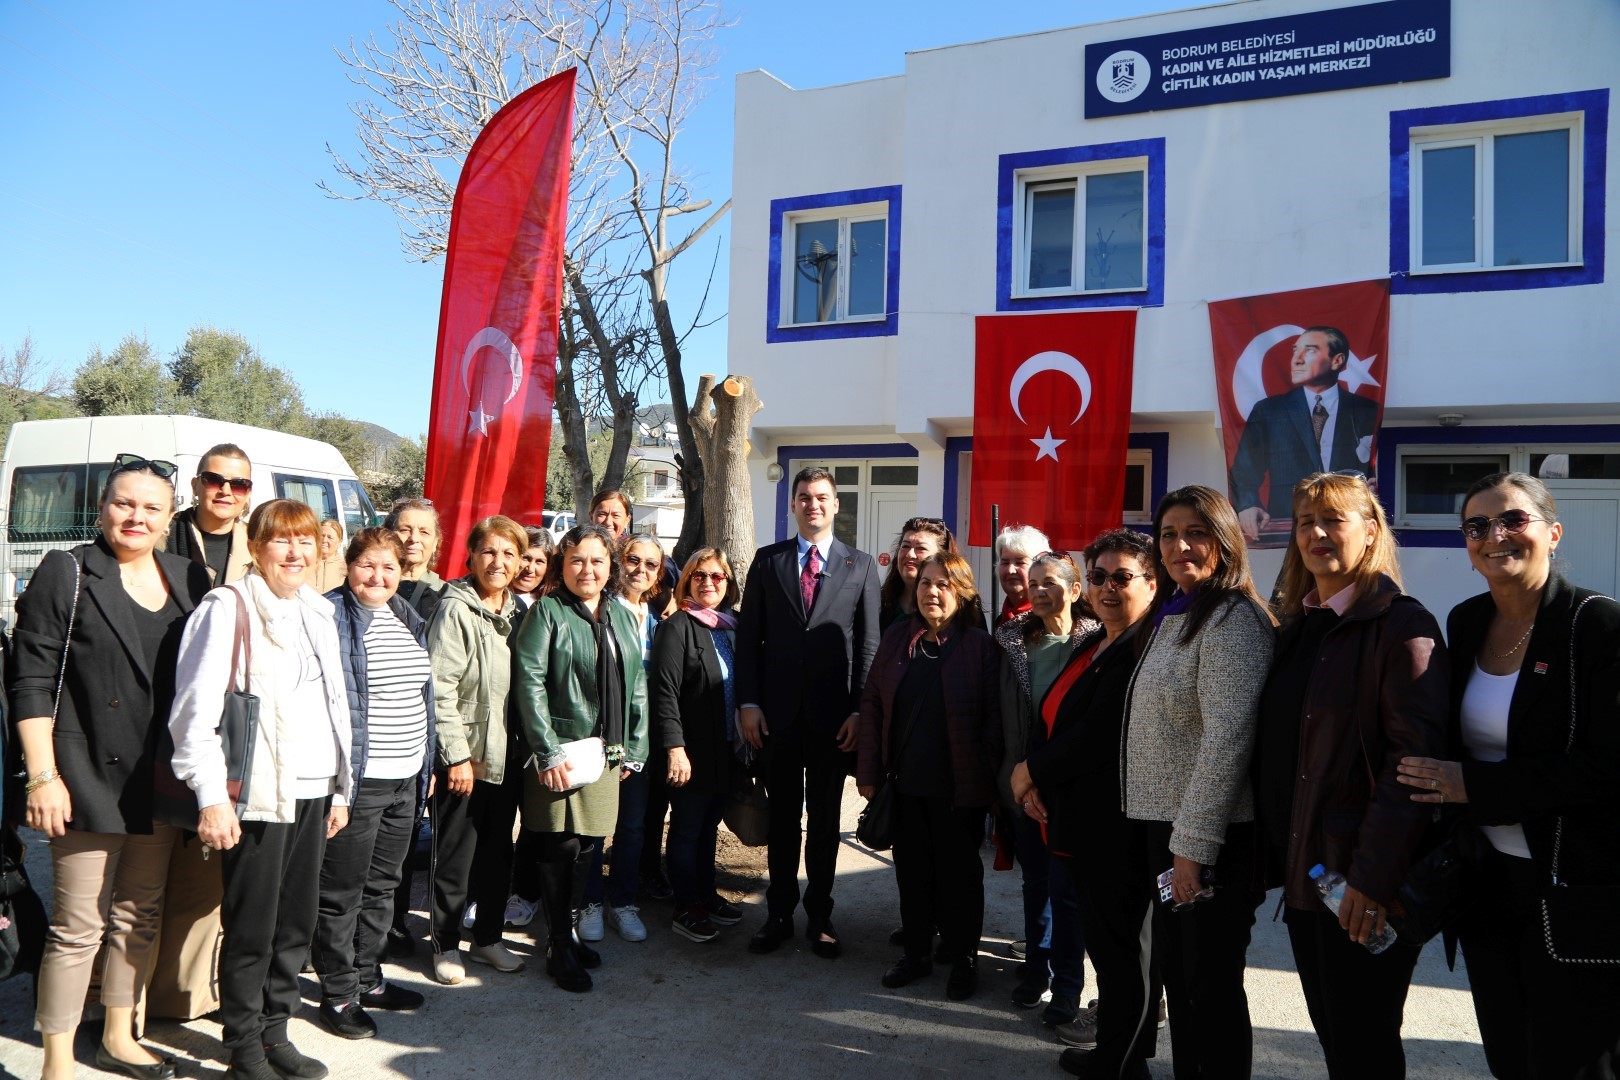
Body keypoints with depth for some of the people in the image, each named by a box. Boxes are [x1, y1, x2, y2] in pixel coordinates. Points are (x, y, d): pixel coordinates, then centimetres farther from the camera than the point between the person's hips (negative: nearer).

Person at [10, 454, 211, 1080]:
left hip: (162, 782, 5)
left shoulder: (190, 580, 9)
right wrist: (43, 777, -14)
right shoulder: (66, 574, -5)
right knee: (79, 927, 0)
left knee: (140, 916, 16)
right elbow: (31, 682, -8)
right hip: (89, 781, -5)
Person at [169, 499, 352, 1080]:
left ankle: (275, 1032, 27)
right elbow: (194, 710, -12)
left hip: (312, 791, 6)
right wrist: (212, 796, -17)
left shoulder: (318, 612, 14)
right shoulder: (229, 607, -7)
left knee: (297, 923, 12)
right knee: (252, 928, 3)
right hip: (258, 793, -6)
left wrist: (341, 787, 18)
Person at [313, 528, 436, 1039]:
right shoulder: (330, 616, -11)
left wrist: (427, 763, 16)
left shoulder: (408, 619, 11)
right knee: (342, 892, 5)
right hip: (355, 779, -7)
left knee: (382, 886, 18)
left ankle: (368, 978, 32)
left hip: (405, 778, 7)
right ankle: (338, 994, 19)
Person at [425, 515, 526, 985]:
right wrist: (456, 754, -18)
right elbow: (439, 688, -16)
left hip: (507, 754, 6)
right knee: (455, 857, 5)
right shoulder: (456, 610, -12)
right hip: (464, 755, -6)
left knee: (498, 852, 15)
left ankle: (488, 937, 30)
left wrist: (527, 746, 10)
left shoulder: (517, 611, 9)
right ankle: (446, 944, 21)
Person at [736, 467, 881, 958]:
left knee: (825, 820, 10)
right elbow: (748, 636, 4)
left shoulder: (861, 566, 3)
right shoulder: (767, 560, 6)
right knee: (782, 817, 11)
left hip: (832, 715, -1)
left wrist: (859, 711, -6)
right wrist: (748, 703, -3)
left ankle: (820, 915, 24)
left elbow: (869, 644, 0)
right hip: (779, 713, 1)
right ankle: (779, 913, 24)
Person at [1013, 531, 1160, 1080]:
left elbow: (1101, 735, -22)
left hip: (1117, 825, -8)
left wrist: (1032, 769, -10)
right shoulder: (1089, 644, 13)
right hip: (1082, 822, 9)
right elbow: (1049, 719, 14)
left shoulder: (1146, 649, -16)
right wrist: (1034, 779, -4)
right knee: (1104, 940, 18)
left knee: (1120, 946, 5)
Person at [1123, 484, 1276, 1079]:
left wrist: (1193, 845, -22)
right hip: (1162, 824, 9)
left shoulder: (1233, 618, -15)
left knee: (1212, 983, 4)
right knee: (1178, 972, 18)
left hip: (1207, 836, -9)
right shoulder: (1174, 617, 15)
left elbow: (1227, 739, -22)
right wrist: (1172, 838, 15)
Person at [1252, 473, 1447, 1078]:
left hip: (1366, 888, -7)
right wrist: (1273, 856, 8)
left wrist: (1374, 876, -22)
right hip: (1304, 870, 7)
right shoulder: (1295, 629, 13)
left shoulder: (1402, 625, -11)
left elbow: (1414, 757, -18)